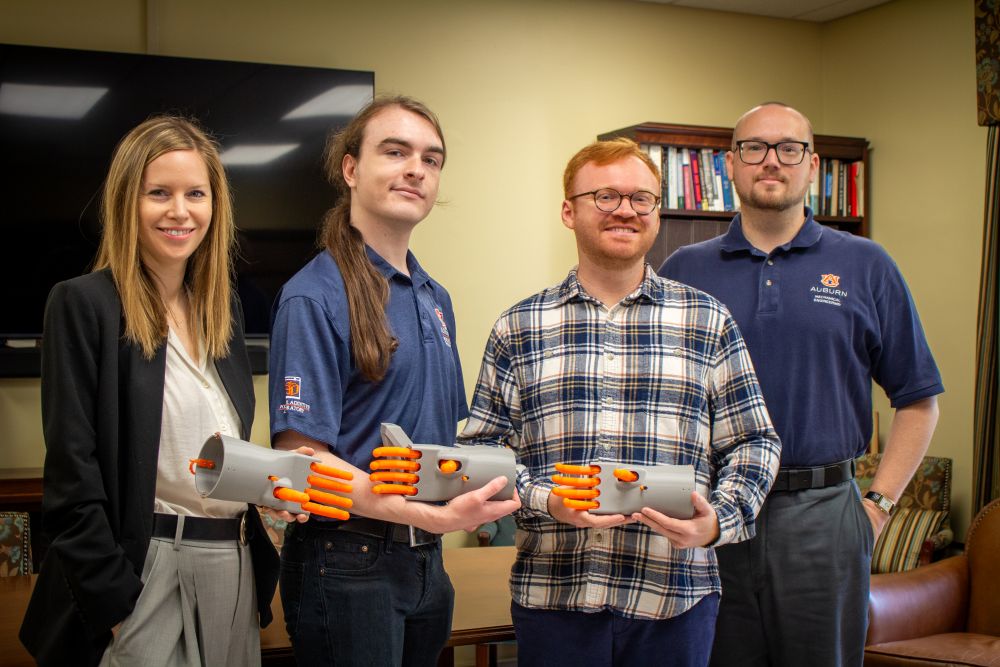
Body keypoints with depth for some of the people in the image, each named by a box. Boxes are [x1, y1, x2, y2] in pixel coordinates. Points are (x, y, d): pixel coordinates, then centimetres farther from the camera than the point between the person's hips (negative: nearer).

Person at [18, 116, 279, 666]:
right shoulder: (84, 304, -9)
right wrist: (115, 603, -16)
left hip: (234, 567, 6)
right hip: (143, 567, -6)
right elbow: (72, 474, -13)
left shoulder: (224, 308, 10)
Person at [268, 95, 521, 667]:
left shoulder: (436, 298, 11)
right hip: (347, 565, -7)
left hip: (426, 559, 7)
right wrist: (433, 515, -27)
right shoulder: (316, 297, -13)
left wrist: (474, 487, -2)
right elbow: (302, 458, -19)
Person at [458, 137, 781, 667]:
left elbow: (754, 442, 7)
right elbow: (482, 446, 5)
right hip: (552, 595, 0)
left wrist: (719, 519, -10)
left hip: (675, 598, 1)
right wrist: (545, 500, -13)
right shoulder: (517, 329, 6)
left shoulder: (709, 322, 7)